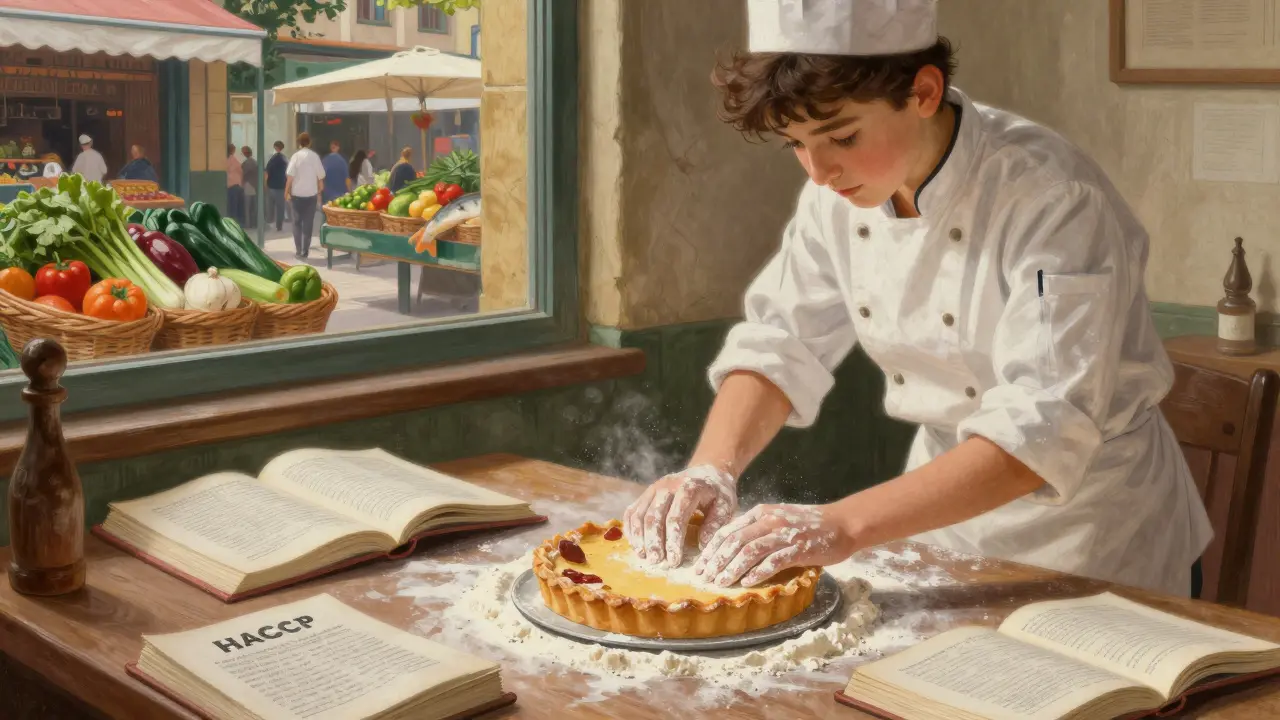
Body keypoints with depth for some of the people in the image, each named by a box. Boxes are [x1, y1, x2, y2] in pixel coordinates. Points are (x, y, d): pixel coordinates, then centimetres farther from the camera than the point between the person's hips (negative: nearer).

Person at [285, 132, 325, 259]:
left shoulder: (296, 156, -6)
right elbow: (320, 175, 3)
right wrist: (320, 188, 18)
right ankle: (305, 251, 6)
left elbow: (290, 176, -10)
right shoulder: (315, 156, -1)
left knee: (297, 222, 9)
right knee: (308, 223, 7)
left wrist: (287, 191, -1)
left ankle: (298, 251, 5)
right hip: (311, 193, 1)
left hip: (297, 193, -1)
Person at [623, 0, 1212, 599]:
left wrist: (845, 524, -42)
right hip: (948, 499, 5)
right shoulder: (836, 195, -9)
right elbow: (779, 344, -3)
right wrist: (711, 467, -22)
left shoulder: (1053, 201, -28)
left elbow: (1046, 424, -34)